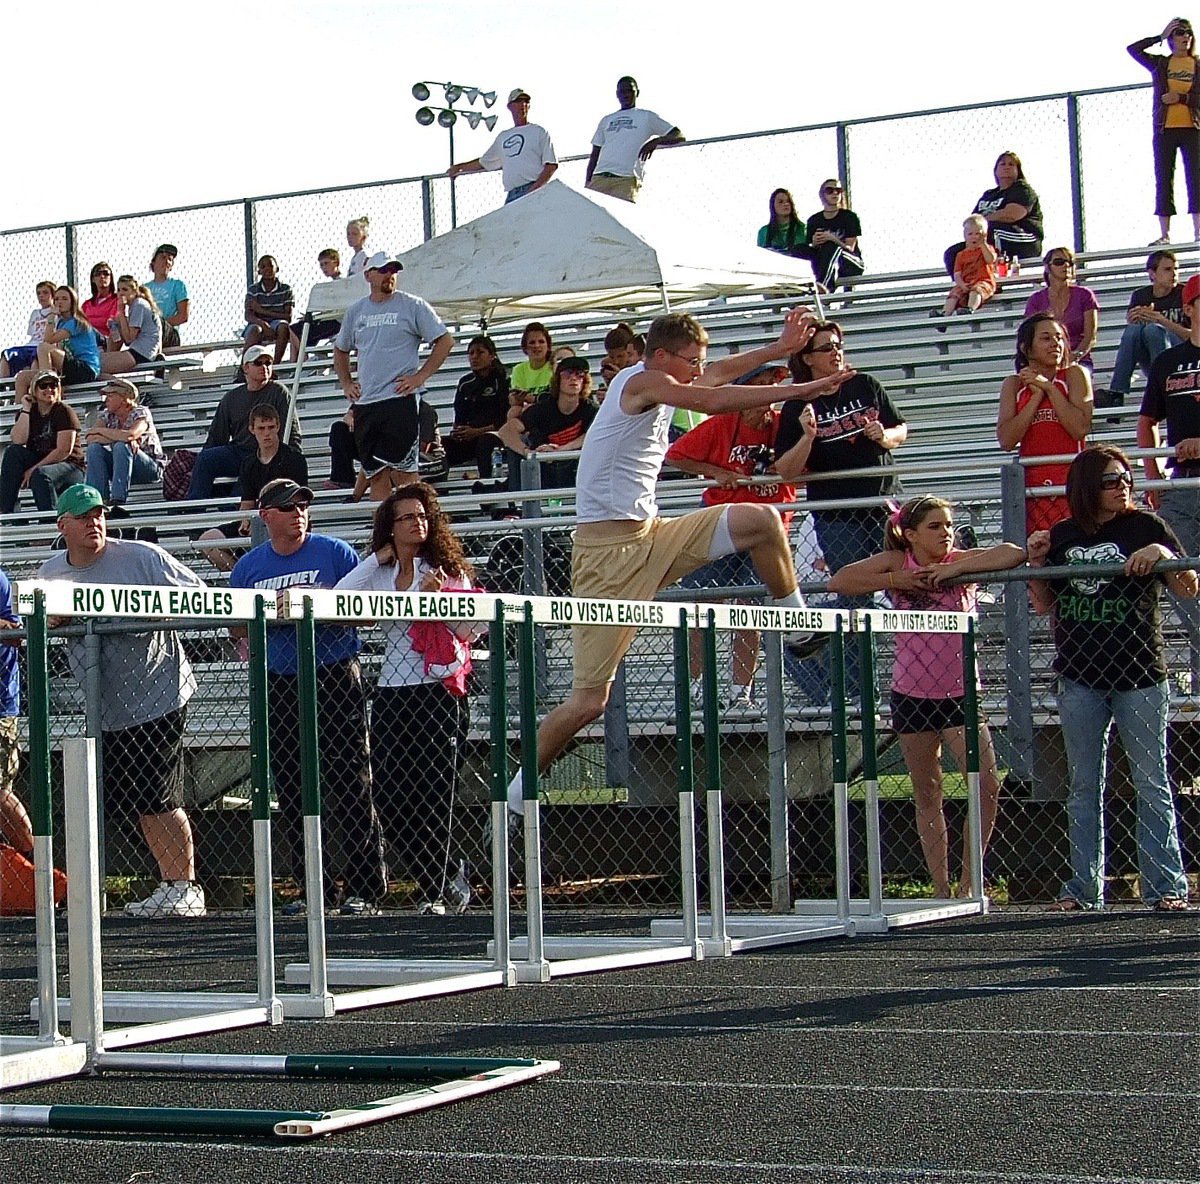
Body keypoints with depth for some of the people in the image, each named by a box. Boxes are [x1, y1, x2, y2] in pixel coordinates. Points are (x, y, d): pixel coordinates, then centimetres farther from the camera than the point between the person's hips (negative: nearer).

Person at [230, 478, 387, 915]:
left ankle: (366, 888, -3)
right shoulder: (248, 567, 11)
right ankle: (319, 891, 12)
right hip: (279, 686, 4)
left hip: (336, 679, -4)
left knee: (349, 787, -7)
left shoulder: (335, 553, 2)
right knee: (292, 794, 4)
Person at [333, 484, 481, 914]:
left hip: (438, 693, -4)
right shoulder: (380, 575, 12)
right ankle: (448, 878, 17)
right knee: (389, 798, 0)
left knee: (432, 798, -4)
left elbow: (470, 629, 0)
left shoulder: (448, 569, 3)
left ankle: (434, 894, 7)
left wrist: (440, 597, -14)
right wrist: (380, 556, 2)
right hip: (391, 695, 4)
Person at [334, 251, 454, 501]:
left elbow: (445, 341, 0)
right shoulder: (355, 311, 14)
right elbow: (340, 350, 29)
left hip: (401, 398, -5)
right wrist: (346, 384, 15)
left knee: (403, 470, -9)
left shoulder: (412, 306, 1)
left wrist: (421, 376, -6)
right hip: (365, 403, 5)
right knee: (375, 473, 5)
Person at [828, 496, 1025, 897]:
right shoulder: (896, 563, -2)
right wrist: (896, 581, -17)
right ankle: (941, 890, 13)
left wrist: (955, 568, -22)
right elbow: (838, 581, -9)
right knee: (927, 796, 7)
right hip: (911, 694, 1)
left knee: (987, 784, -14)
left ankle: (968, 882, -3)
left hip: (960, 692, -1)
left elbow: (1013, 554, -16)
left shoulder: (961, 561, -3)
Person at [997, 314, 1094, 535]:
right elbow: (1006, 441, -3)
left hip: (1072, 483, -2)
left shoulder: (1074, 374, 5)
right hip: (1032, 484, 2)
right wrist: (1037, 395, -4)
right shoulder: (1014, 385, 11)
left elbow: (1081, 429, -9)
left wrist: (1049, 388, -6)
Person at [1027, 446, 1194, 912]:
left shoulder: (1147, 527, -1)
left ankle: (1167, 886, 2)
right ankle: (1084, 887, 13)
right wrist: (1036, 564, -1)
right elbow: (1044, 605, 15)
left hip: (1139, 675, -3)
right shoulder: (1062, 537, 8)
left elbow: (1189, 588, -2)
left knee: (1151, 783, -1)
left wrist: (1162, 554, -19)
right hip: (1080, 679, 3)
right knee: (1084, 787, 7)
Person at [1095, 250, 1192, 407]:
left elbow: (1193, 336, -6)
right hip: (1149, 363, 3)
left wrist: (1162, 321, -19)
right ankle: (1115, 393, -38)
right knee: (1134, 328, -26)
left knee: (1153, 329, -29)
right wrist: (1132, 320, -21)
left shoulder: (1184, 293, 2)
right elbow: (1129, 334, 3)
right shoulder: (1140, 296, 10)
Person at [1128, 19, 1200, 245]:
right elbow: (1133, 49, -1)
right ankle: (1165, 234, -2)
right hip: (1165, 130, 1)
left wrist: (1181, 98, -14)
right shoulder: (1160, 63, 9)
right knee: (1163, 180, -2)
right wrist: (1160, 37, -2)